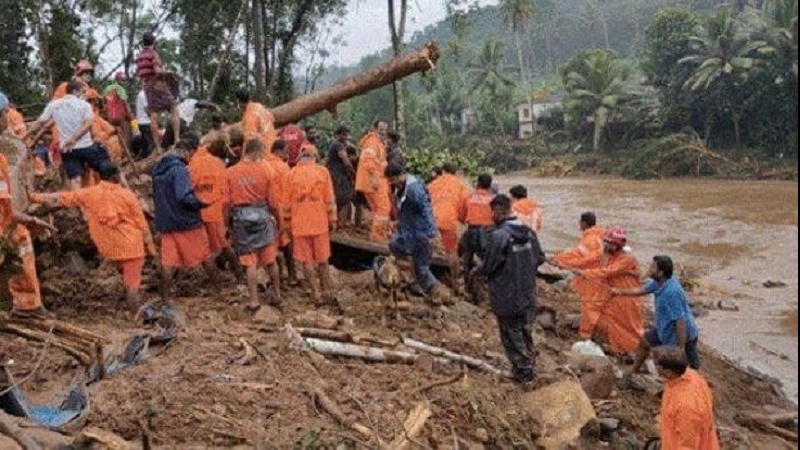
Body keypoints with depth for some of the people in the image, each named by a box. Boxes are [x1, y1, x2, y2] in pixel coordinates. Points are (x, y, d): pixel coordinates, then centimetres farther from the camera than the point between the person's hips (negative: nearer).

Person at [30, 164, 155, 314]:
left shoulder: (89, 194, -2)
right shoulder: (127, 194, -9)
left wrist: (35, 197, 21)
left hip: (110, 248, 4)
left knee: (127, 279, 26)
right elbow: (141, 223, -6)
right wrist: (150, 246, 3)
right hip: (131, 246, -4)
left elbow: (61, 198, 7)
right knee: (133, 284, -3)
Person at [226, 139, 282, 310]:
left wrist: (228, 222, 12)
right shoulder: (265, 170, -4)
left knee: (250, 262, 5)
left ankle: (254, 301, 6)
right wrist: (278, 220, 11)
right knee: (270, 259, 12)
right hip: (262, 215, 0)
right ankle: (277, 295, 24)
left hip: (240, 218, 0)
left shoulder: (231, 172, -2)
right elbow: (273, 201, -2)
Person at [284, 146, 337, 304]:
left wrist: (288, 221, 13)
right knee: (322, 259, 12)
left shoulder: (292, 174, -2)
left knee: (307, 260, 5)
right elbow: (330, 198, -3)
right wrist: (333, 220, 6)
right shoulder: (322, 171, -4)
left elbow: (288, 201, 2)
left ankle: (316, 293, 4)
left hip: (299, 223, 0)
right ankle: (327, 291, 17)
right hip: (319, 222, 0)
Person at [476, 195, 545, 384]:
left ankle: (524, 372, 14)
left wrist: (476, 271, 2)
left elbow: (489, 267, -19)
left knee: (512, 335, 8)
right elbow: (540, 258, 7)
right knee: (526, 333, 20)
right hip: (528, 295, 7)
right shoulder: (529, 232, -1)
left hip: (507, 298, -6)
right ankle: (530, 368, 31)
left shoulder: (498, 235, -23)